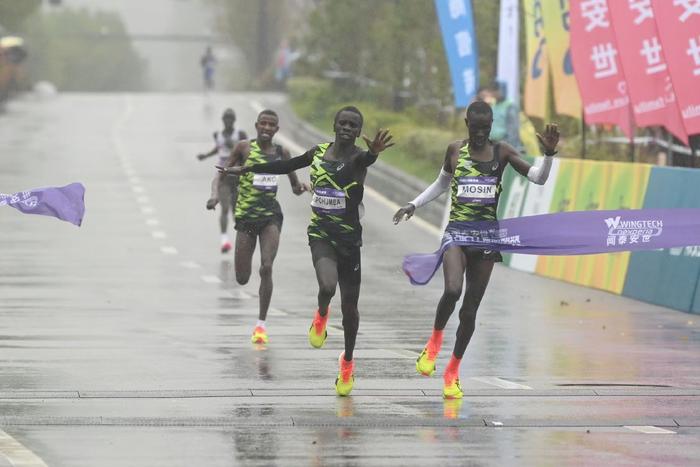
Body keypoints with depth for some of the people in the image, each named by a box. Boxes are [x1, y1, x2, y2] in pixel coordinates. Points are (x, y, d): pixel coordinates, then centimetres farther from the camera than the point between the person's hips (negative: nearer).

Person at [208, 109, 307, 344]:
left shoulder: (281, 153, 5)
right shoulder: (244, 147, -1)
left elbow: (295, 187, 13)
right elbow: (222, 173, 1)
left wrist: (301, 187, -11)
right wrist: (214, 194, -17)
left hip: (271, 215, 0)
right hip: (246, 216, 0)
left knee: (266, 268, -17)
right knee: (242, 279, -1)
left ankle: (261, 324, -7)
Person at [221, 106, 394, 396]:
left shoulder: (358, 158, -10)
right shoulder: (318, 153, 1)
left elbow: (365, 160, -37)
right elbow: (285, 166, 18)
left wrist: (373, 153, -63)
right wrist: (245, 169, 26)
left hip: (349, 238, -1)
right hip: (321, 233, 1)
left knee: (349, 305, 7)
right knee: (327, 287, -27)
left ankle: (347, 362, 29)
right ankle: (321, 315, 9)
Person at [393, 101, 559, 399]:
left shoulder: (502, 153, 1)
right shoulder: (455, 150, 4)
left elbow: (538, 178, -3)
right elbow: (442, 183, 21)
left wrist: (549, 154, -20)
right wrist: (414, 204, 12)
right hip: (457, 231, -1)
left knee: (469, 310, 4)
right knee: (452, 290, -27)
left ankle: (453, 372, 20)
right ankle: (435, 338, 2)